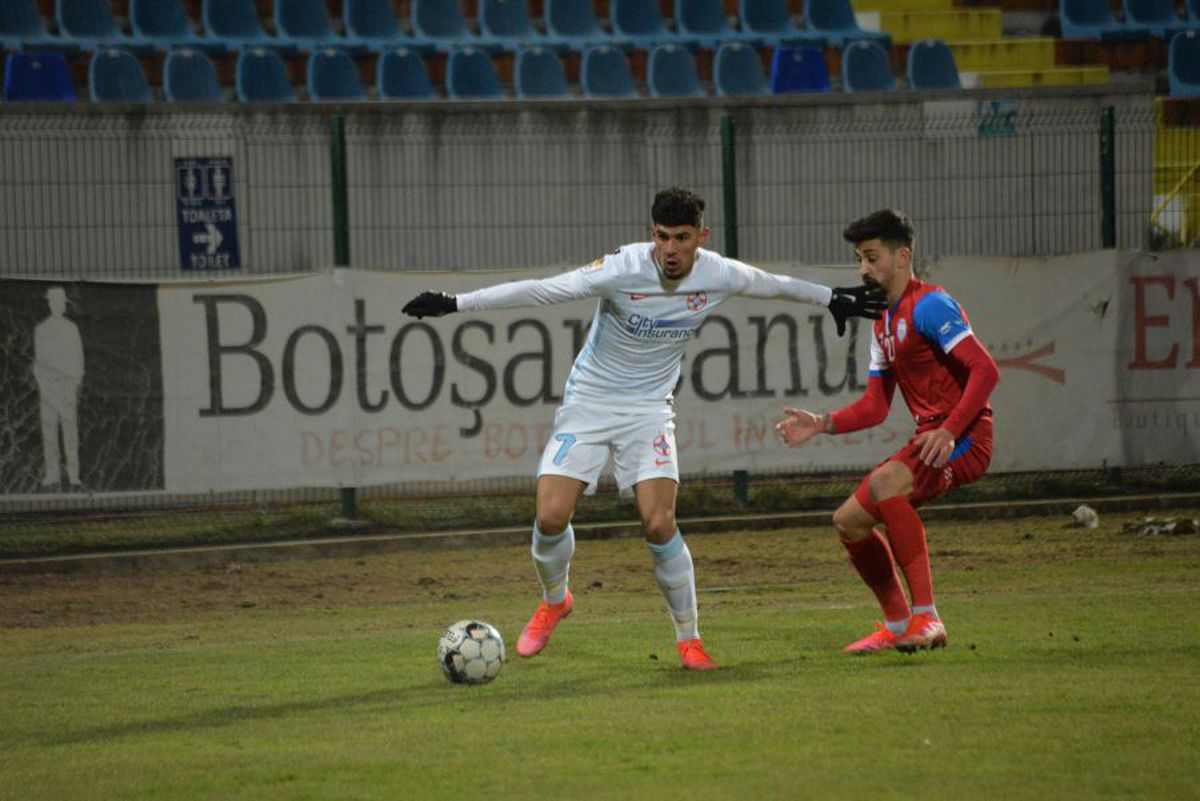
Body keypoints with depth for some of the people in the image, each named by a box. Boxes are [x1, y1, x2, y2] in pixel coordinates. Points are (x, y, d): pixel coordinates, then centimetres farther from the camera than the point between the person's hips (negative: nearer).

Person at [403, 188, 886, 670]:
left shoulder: (720, 276, -12)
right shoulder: (623, 271, -24)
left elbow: (774, 285, 10)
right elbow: (540, 290, -25)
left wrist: (834, 300, 23)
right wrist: (454, 304, -28)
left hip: (649, 409, 1)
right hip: (588, 402, -1)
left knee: (659, 525, -15)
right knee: (551, 517, -12)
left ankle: (689, 640, 3)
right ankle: (554, 602, 21)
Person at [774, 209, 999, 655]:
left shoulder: (929, 305, -11)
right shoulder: (884, 324, 19)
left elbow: (985, 370, -21)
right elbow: (875, 407, 22)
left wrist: (949, 431, -30)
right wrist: (822, 425, 7)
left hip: (964, 438, -10)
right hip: (930, 440, 10)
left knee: (885, 482, -34)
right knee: (849, 521, 9)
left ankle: (926, 617, -33)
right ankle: (898, 625, 22)